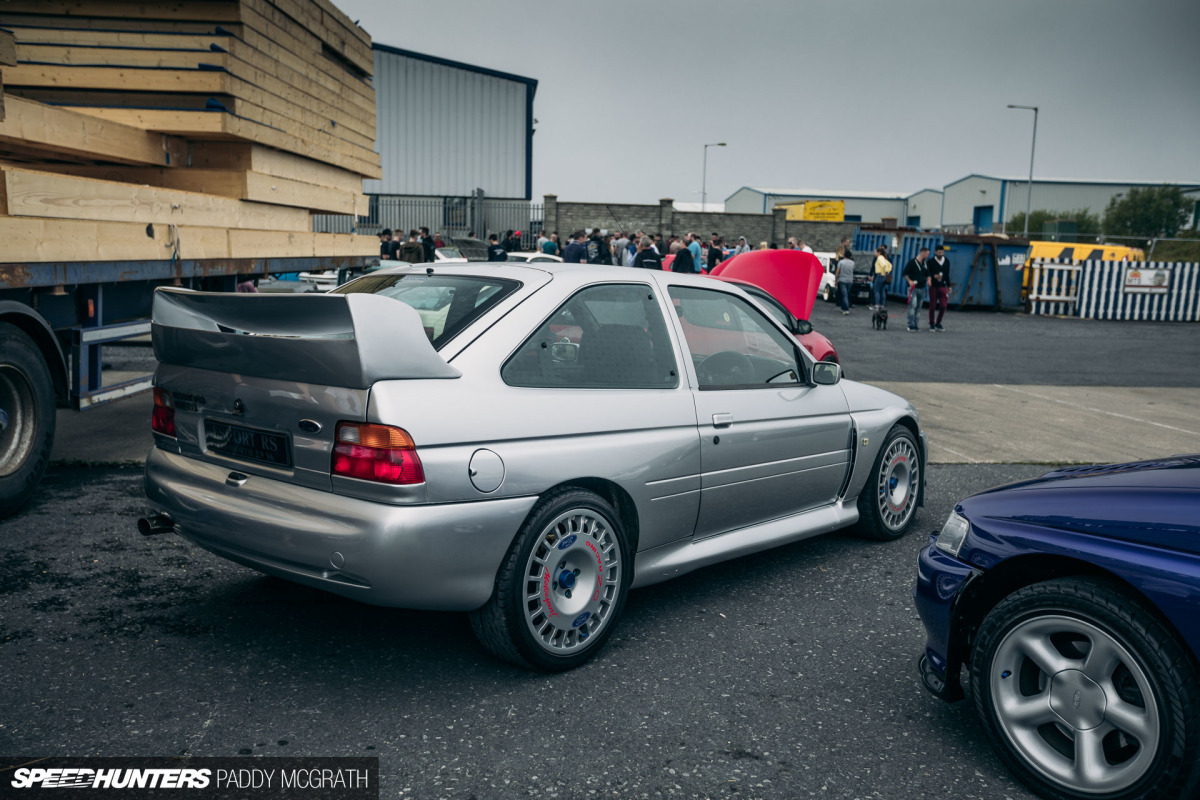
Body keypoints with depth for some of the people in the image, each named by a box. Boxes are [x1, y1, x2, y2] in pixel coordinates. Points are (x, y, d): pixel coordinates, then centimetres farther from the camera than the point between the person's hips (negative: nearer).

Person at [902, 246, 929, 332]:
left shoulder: (925, 264, 13)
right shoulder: (912, 262, -6)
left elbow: (927, 274, 24)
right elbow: (905, 273, -5)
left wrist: (928, 280, 4)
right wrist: (909, 281, -19)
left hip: (922, 288, 7)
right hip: (913, 288, -7)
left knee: (918, 307, 8)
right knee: (913, 305, -15)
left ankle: (915, 325, 14)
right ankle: (911, 325, -14)